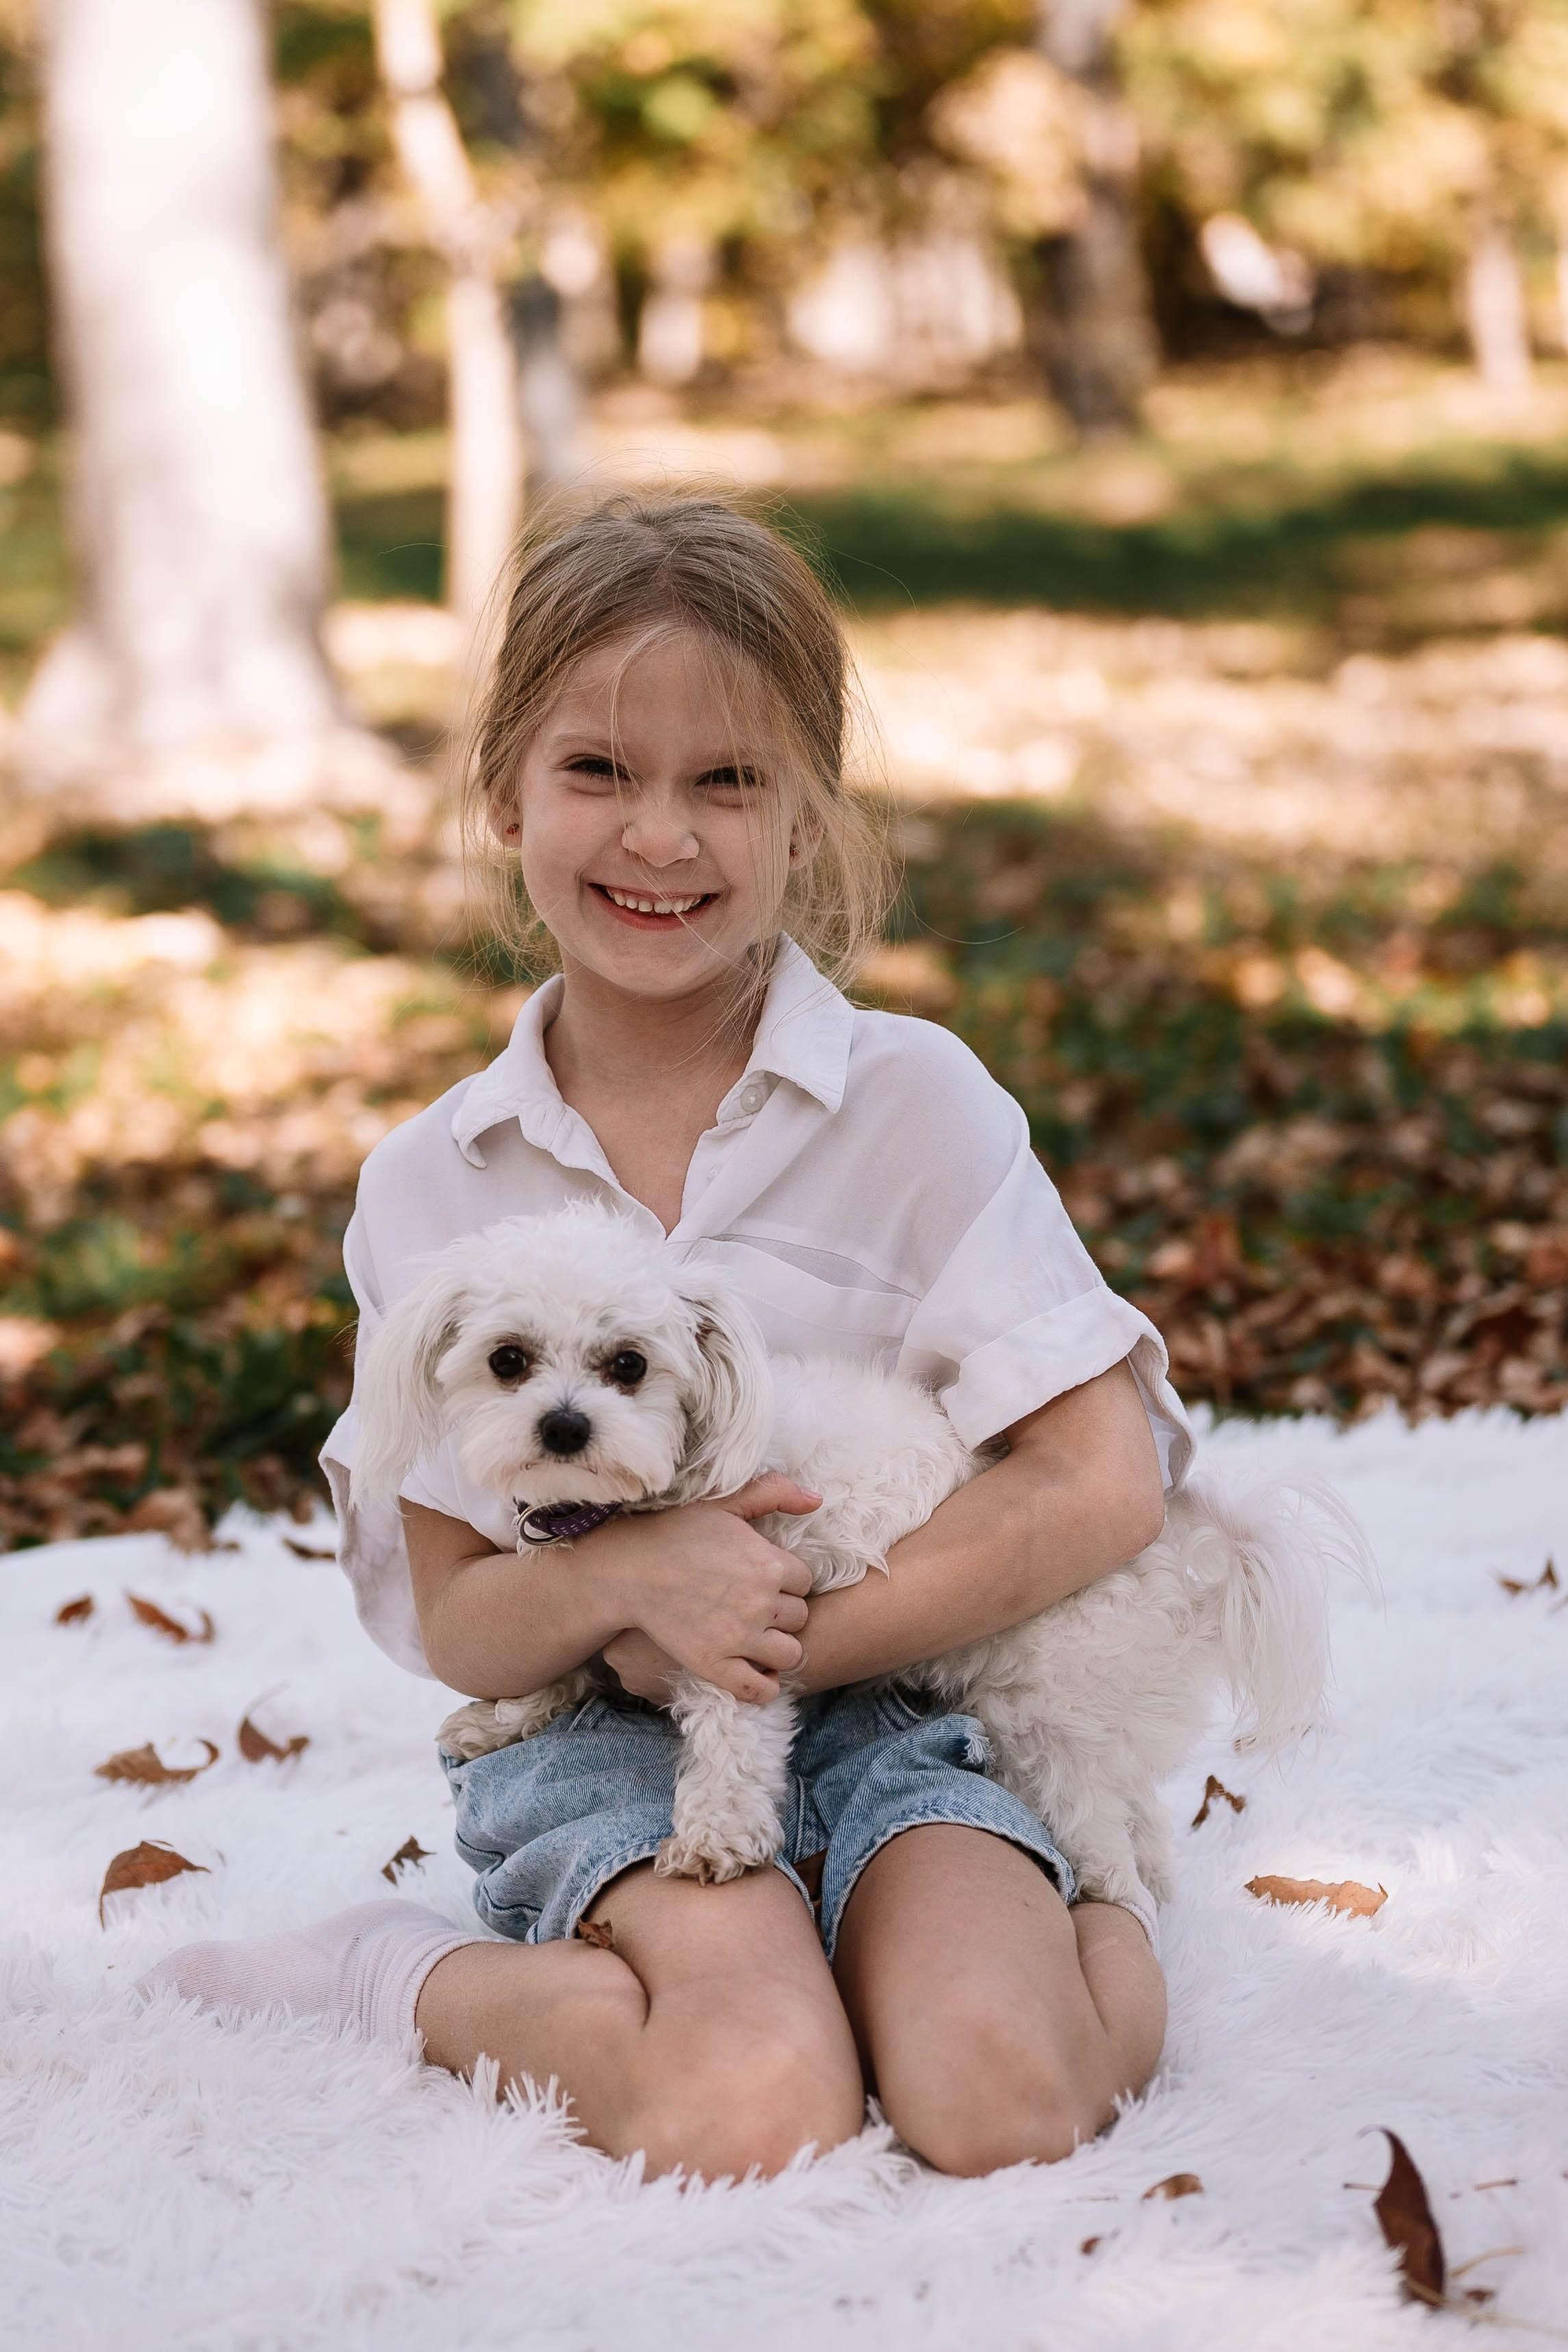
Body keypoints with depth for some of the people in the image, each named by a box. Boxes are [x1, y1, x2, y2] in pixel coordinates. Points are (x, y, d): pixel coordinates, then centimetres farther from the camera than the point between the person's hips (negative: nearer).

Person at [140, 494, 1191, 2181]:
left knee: (996, 2116, -31)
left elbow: (1103, 1485, -7)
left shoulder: (917, 1104, -3)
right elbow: (452, 1626, 2)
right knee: (751, 2122, -29)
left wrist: (789, 1639, -13)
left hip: (893, 1709, -1)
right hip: (595, 1743, 1)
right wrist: (632, 1575, -20)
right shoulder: (431, 1187, 2)